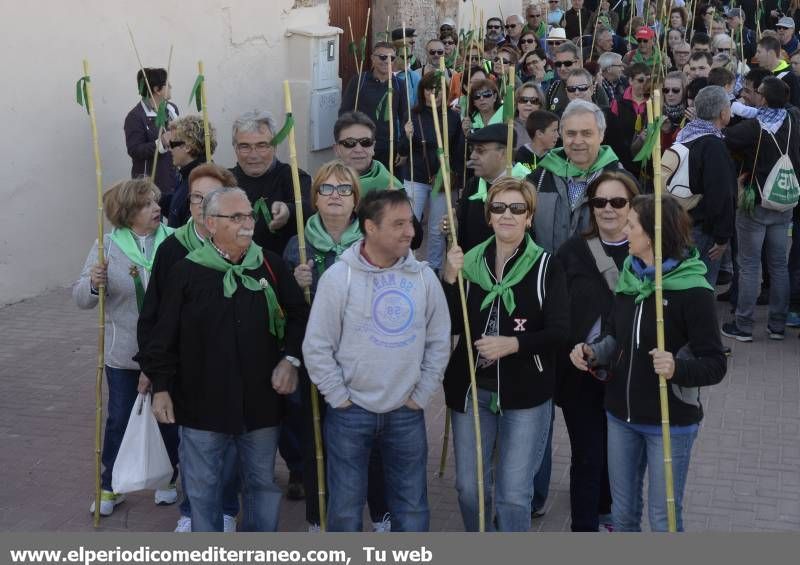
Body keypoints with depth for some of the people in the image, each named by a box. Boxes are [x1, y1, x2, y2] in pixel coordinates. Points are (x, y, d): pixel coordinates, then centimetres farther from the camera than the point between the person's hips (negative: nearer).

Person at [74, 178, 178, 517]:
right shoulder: (108, 246, -5)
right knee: (118, 421, 12)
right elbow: (81, 299, -3)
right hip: (123, 355, 1)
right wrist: (93, 283, -25)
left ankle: (168, 479, 36)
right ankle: (110, 486, 30)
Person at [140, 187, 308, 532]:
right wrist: (161, 386, -4)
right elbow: (163, 334, -2)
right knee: (202, 489, 9)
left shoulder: (270, 266, 0)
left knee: (262, 481, 16)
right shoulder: (187, 272, -6)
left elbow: (298, 315, 8)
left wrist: (290, 359, -5)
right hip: (202, 403, -2)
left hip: (261, 402, 2)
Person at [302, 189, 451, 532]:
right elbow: (317, 347, -8)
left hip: (407, 414, 3)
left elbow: (439, 342, 6)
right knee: (345, 506, 9)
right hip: (350, 413, -2)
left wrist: (421, 396, 2)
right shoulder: (339, 276, -11)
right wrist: (340, 398, -7)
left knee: (412, 506, 13)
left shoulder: (423, 277, -2)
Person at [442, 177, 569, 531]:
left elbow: (559, 332, -10)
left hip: (525, 394, -3)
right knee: (469, 488, 13)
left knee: (514, 493, 1)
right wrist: (450, 278, -15)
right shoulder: (470, 261, 2)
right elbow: (452, 326, -1)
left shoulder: (546, 266, -7)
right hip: (470, 390, 3)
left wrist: (513, 344, -25)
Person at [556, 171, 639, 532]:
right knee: (587, 456, 4)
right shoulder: (573, 251, -2)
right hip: (582, 375, -1)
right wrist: (573, 351, -15)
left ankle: (607, 507, 45)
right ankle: (584, 528, 18)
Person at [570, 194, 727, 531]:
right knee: (623, 513, 18)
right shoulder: (628, 278, 3)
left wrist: (677, 369, -36)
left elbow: (715, 364, -17)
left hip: (670, 422, -6)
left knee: (663, 519, 6)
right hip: (621, 416, 6)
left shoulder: (693, 290, -17)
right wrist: (593, 354, -5)